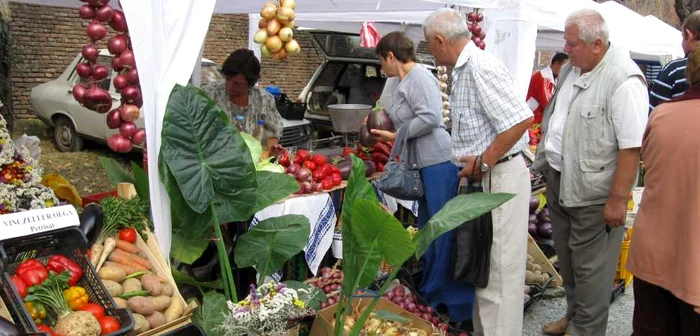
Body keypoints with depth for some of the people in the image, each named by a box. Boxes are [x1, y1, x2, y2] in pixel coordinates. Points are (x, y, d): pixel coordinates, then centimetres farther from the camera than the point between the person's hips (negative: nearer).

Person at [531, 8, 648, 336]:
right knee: (567, 257, 21)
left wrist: (618, 199, -22)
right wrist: (548, 167, 19)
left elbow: (631, 147, -23)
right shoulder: (572, 69, 6)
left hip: (591, 193, -8)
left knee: (588, 267, 5)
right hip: (558, 181, 9)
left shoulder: (623, 81, -21)